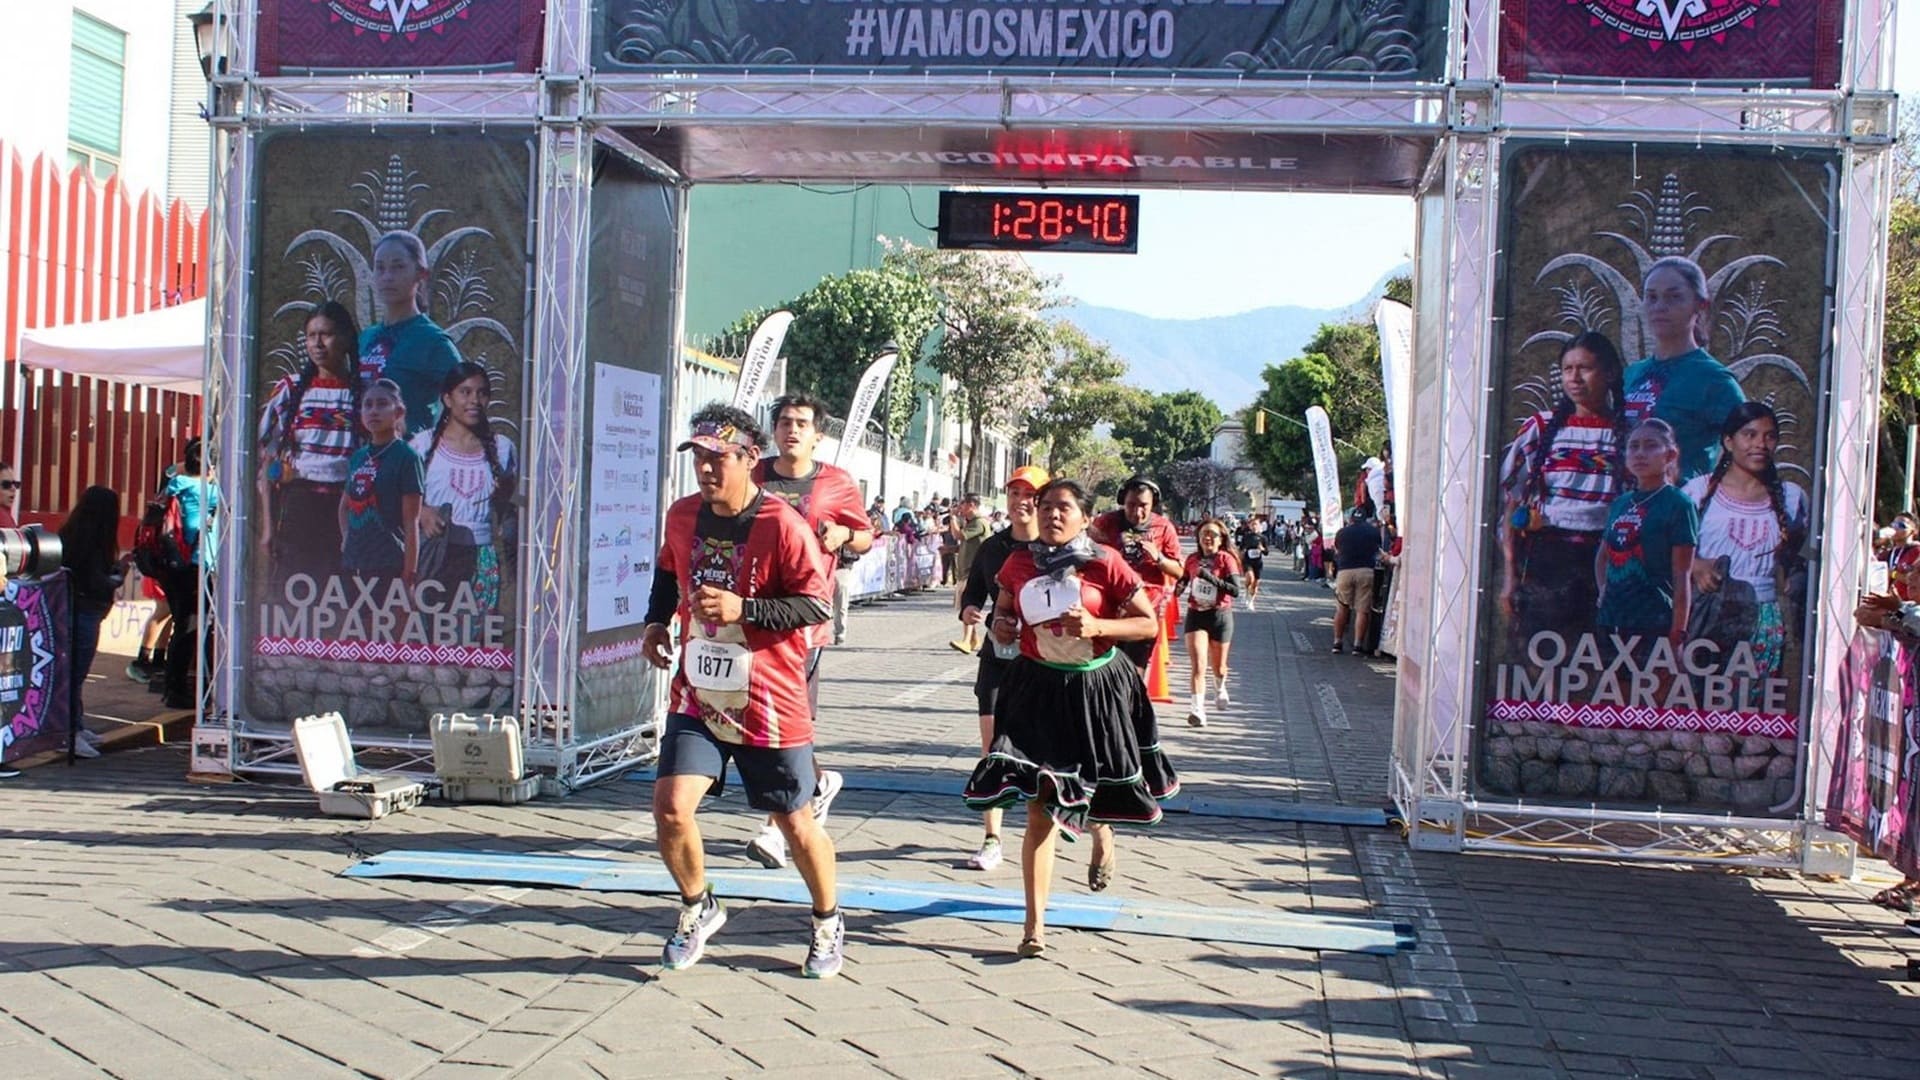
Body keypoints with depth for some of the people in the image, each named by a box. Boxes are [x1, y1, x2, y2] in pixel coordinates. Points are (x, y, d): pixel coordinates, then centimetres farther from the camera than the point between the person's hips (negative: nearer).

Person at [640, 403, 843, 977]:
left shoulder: (782, 525, -16)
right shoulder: (682, 515, 3)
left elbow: (819, 605, -17)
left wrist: (743, 609, -25)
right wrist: (656, 622, 8)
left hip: (770, 703, -4)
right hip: (698, 694, 4)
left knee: (796, 823, 7)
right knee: (670, 808, -11)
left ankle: (828, 922, 33)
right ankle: (698, 908, 18)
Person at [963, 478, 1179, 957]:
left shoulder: (1105, 563, -9)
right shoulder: (1018, 563, 1)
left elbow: (1150, 624, -7)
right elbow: (1002, 614, 18)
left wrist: (1097, 626, -21)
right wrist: (1000, 629, -5)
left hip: (1095, 688, -1)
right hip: (1037, 688, 1)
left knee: (1093, 793, 17)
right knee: (1041, 806, -5)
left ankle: (1102, 833, 57)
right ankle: (1035, 923, -2)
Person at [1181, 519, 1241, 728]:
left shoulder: (1226, 559, -8)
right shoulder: (1192, 559, 3)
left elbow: (1236, 589, -17)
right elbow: (1184, 579, 21)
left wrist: (1212, 578, -26)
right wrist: (1179, 586, -1)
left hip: (1220, 615, -1)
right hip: (1196, 615, 1)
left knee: (1218, 666, 16)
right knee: (1198, 665, -16)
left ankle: (1221, 689, 49)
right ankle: (1197, 709, -20)